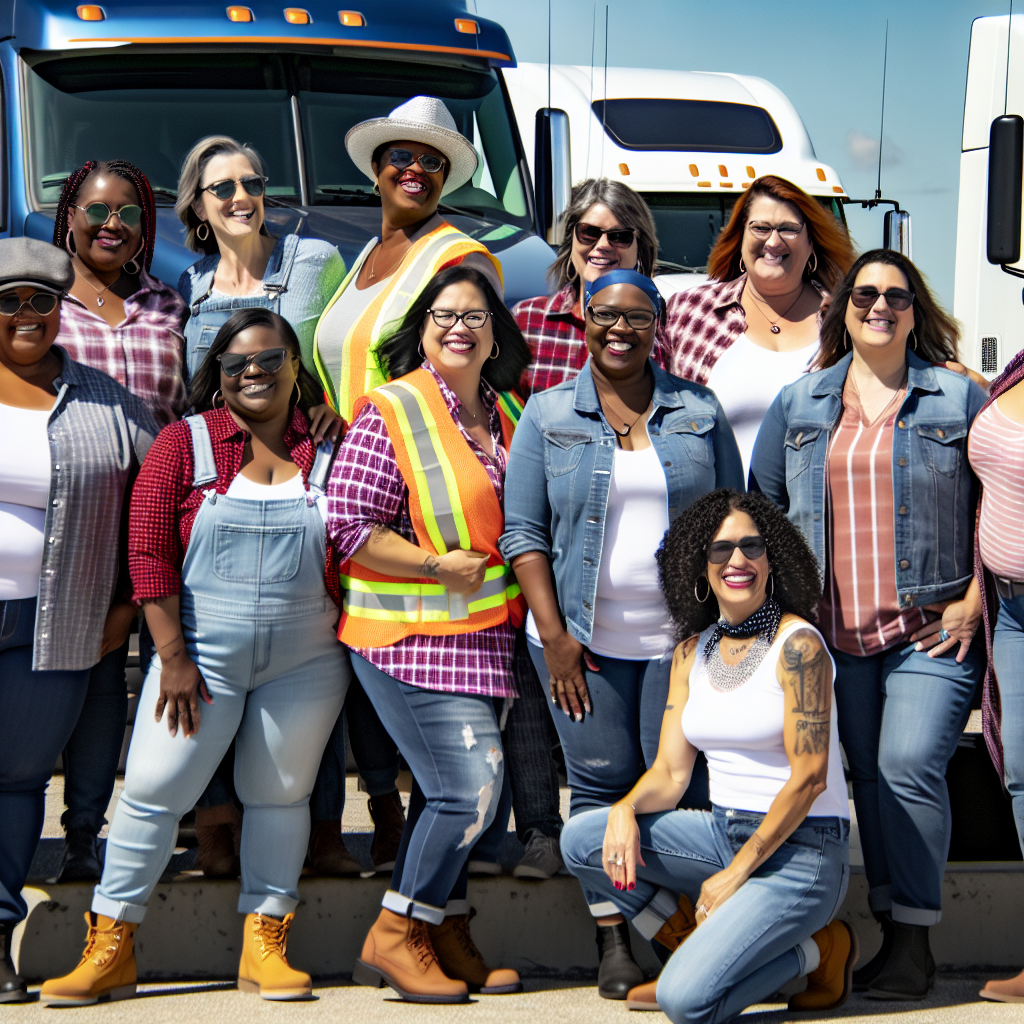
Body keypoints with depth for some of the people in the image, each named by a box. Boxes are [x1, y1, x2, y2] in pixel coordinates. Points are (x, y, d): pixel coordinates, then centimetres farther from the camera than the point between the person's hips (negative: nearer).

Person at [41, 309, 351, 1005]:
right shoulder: (186, 443, -1)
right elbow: (149, 553, -5)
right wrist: (173, 657, -10)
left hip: (304, 662, 2)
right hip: (202, 655, -2)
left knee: (280, 794, 9)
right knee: (153, 791, -4)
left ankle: (264, 947, 19)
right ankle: (111, 950, 5)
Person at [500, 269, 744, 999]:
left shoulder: (700, 413, 7)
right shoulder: (548, 415, 4)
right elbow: (524, 532, 1)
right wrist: (554, 636, -7)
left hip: (682, 637, 1)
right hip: (586, 637, 0)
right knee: (602, 784, 1)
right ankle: (612, 937, 9)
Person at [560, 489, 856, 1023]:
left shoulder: (797, 644, -13)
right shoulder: (692, 653, 8)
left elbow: (808, 777, -16)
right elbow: (670, 772, 6)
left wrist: (738, 872, -16)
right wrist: (626, 808, -16)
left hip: (801, 849, -7)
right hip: (723, 832, 7)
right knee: (580, 838, -8)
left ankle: (818, 947, 2)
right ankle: (700, 945, 6)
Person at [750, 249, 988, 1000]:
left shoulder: (958, 396, 4)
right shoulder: (800, 403, 11)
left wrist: (973, 601, -4)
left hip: (929, 628, -3)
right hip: (835, 630, 3)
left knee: (910, 768, -13)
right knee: (869, 776, 7)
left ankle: (914, 939, -6)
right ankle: (889, 925, 16)